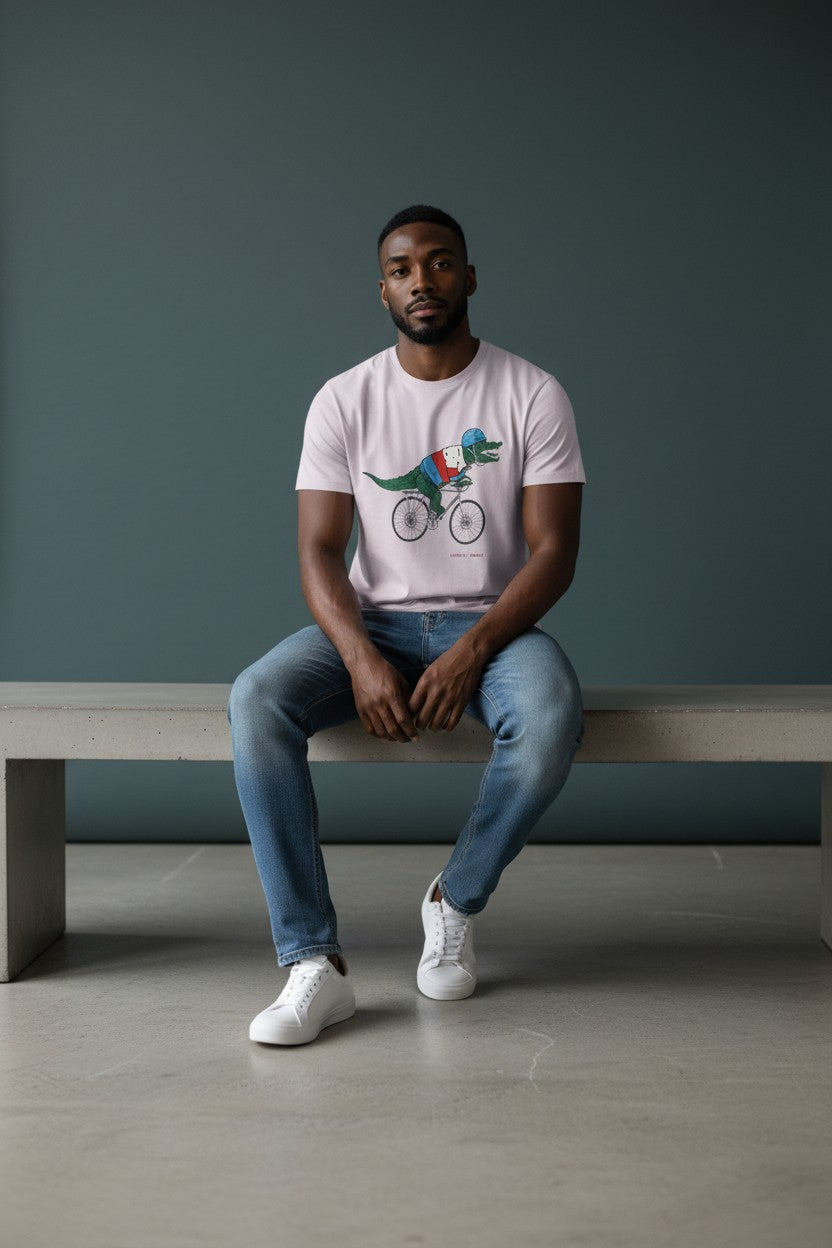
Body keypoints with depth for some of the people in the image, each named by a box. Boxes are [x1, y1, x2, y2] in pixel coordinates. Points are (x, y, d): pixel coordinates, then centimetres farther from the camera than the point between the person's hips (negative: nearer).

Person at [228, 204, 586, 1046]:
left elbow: (553, 550, -7)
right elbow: (319, 549, -4)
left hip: (488, 623, -1)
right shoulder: (343, 401, 2)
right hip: (371, 622, 1)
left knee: (551, 717, -36)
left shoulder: (532, 395, -1)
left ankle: (456, 899, -6)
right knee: (255, 700, -29)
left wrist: (472, 652, -23)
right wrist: (361, 659, -24)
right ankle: (314, 963, -26)